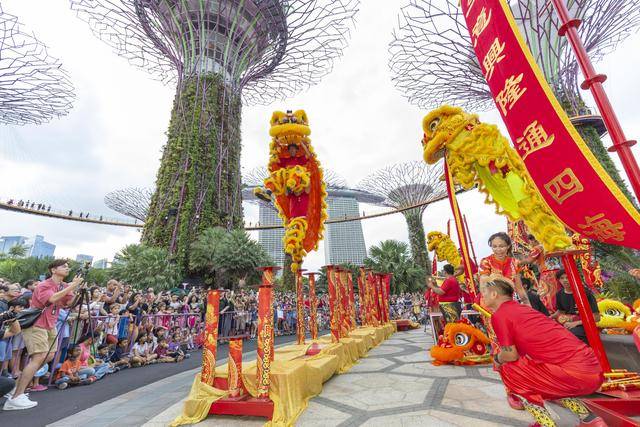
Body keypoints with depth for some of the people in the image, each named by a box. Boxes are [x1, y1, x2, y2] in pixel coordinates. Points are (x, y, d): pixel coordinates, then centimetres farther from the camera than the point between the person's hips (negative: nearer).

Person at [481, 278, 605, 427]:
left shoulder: (499, 315, -9)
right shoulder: (523, 308, 17)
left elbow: (511, 354, -7)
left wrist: (497, 359, 12)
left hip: (575, 374, -9)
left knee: (509, 371, 3)